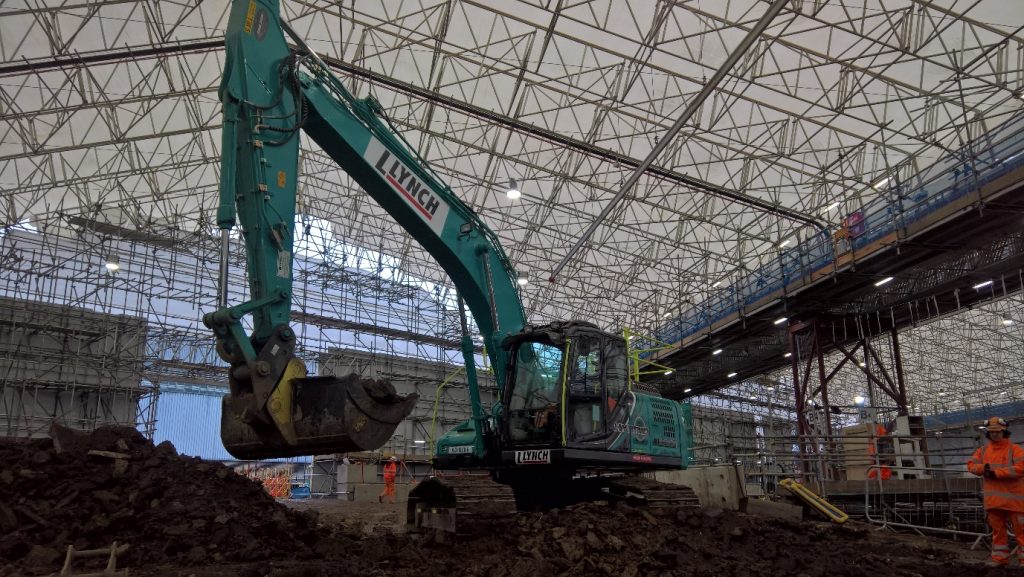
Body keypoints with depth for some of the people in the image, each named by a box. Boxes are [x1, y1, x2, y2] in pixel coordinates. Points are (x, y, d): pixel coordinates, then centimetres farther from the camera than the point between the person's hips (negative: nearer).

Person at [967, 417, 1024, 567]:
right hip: (993, 498, 5)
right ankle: (1000, 558, 20)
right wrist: (983, 468, -10)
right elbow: (971, 464, 11)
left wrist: (996, 473, -17)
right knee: (997, 529, 12)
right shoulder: (983, 450, 12)